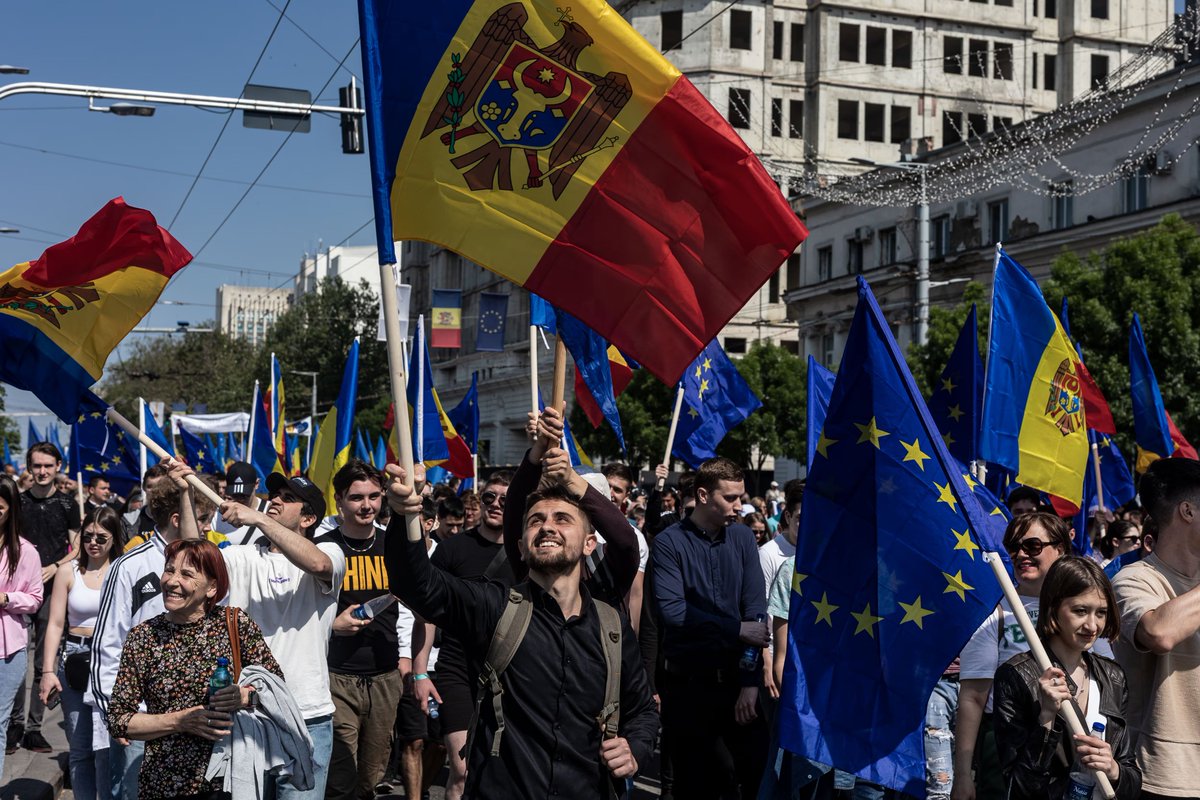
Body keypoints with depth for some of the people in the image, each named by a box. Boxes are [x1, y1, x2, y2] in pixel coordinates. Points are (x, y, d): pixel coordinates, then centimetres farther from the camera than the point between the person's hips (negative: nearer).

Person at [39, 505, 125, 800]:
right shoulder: (68, 573, 7)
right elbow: (55, 624, 5)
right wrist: (48, 670, -3)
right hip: (76, 661, 3)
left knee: (106, 747, -5)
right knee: (79, 748, 7)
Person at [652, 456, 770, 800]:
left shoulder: (742, 537, 3)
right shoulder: (669, 542, -7)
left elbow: (756, 610, -4)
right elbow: (673, 611, -18)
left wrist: (751, 683, -12)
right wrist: (737, 629, -14)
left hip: (735, 676, 3)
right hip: (687, 681, -2)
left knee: (759, 772, 5)